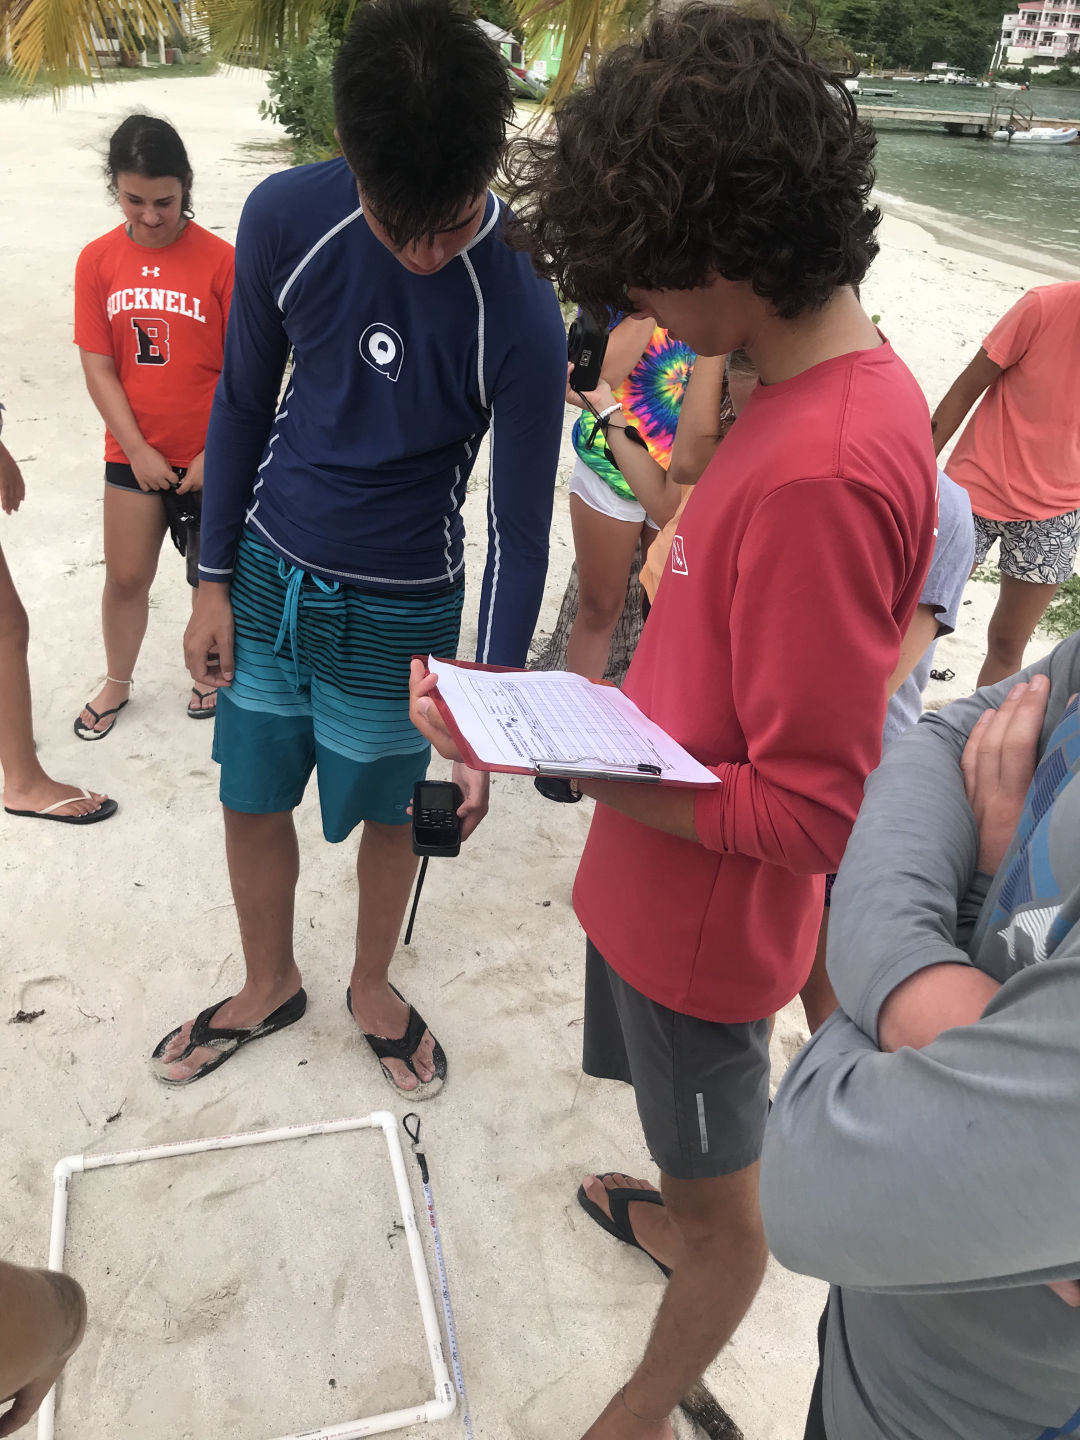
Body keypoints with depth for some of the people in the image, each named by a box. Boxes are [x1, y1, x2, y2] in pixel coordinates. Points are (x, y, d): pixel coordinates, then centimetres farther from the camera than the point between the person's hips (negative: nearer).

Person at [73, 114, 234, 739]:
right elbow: (98, 367, -2)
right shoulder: (98, 260, -2)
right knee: (126, 576, 11)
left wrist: (216, 454, -11)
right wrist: (138, 450, -8)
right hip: (134, 453, 2)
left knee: (212, 575, 13)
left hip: (210, 457, -2)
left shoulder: (220, 259, -11)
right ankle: (117, 683, 32)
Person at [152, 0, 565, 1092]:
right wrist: (214, 582, 4)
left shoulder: (521, 315, -21)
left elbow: (519, 527, -15)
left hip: (402, 607, -3)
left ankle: (371, 985, 42)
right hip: (269, 571, 3)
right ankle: (270, 985, 41)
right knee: (250, 800, 14)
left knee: (387, 811, 13)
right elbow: (243, 402, 1)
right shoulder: (284, 218, -12)